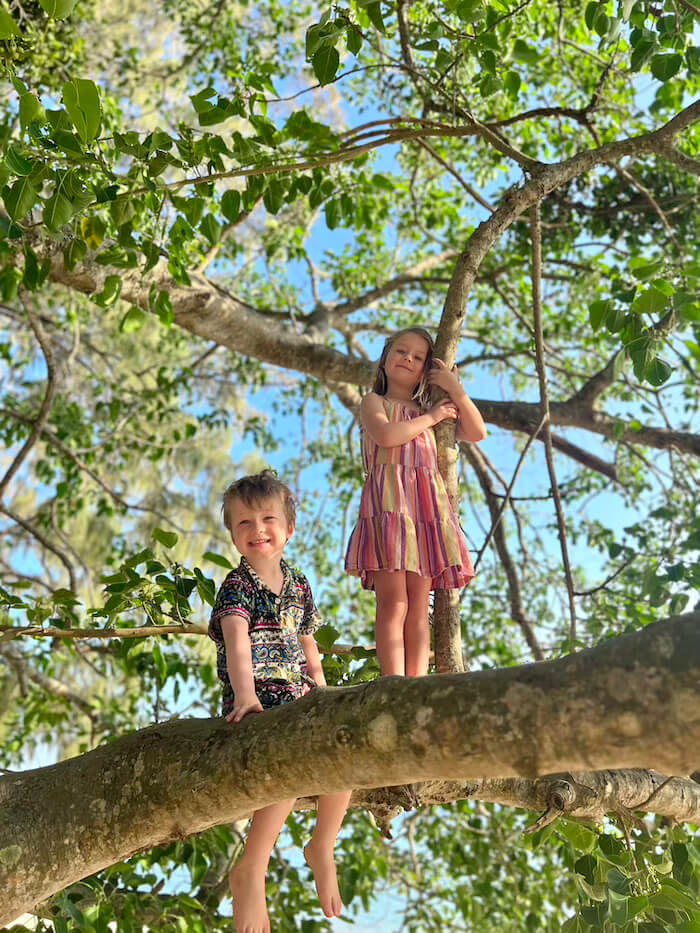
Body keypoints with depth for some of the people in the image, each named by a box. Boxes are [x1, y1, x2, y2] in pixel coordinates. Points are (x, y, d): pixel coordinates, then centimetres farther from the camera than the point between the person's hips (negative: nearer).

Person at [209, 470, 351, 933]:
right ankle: (250, 872, -15)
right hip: (256, 700, -6)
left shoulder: (298, 584, 12)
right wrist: (245, 693, -38)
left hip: (297, 697, 6)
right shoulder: (237, 586, -7)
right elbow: (237, 641, -23)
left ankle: (322, 849, 12)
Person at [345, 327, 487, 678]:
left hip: (427, 501, 5)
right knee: (393, 601, -14)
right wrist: (430, 417, 4)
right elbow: (385, 434, -7)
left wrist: (456, 390, 13)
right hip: (388, 500, -5)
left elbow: (477, 433, 20)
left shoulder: (429, 411, 30)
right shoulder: (374, 401, 16)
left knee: (419, 605, -3)